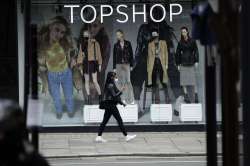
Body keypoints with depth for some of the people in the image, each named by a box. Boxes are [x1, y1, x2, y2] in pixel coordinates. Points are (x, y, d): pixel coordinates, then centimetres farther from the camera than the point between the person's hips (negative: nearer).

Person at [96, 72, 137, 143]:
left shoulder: (111, 85, 17)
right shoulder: (110, 85, -14)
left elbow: (115, 97, 23)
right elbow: (114, 95, -21)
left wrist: (121, 103, 20)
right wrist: (121, 91, -12)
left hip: (108, 106, 10)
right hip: (111, 105, -10)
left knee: (105, 121, 6)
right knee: (119, 120, -4)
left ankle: (99, 137, 4)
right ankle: (126, 136, 1)